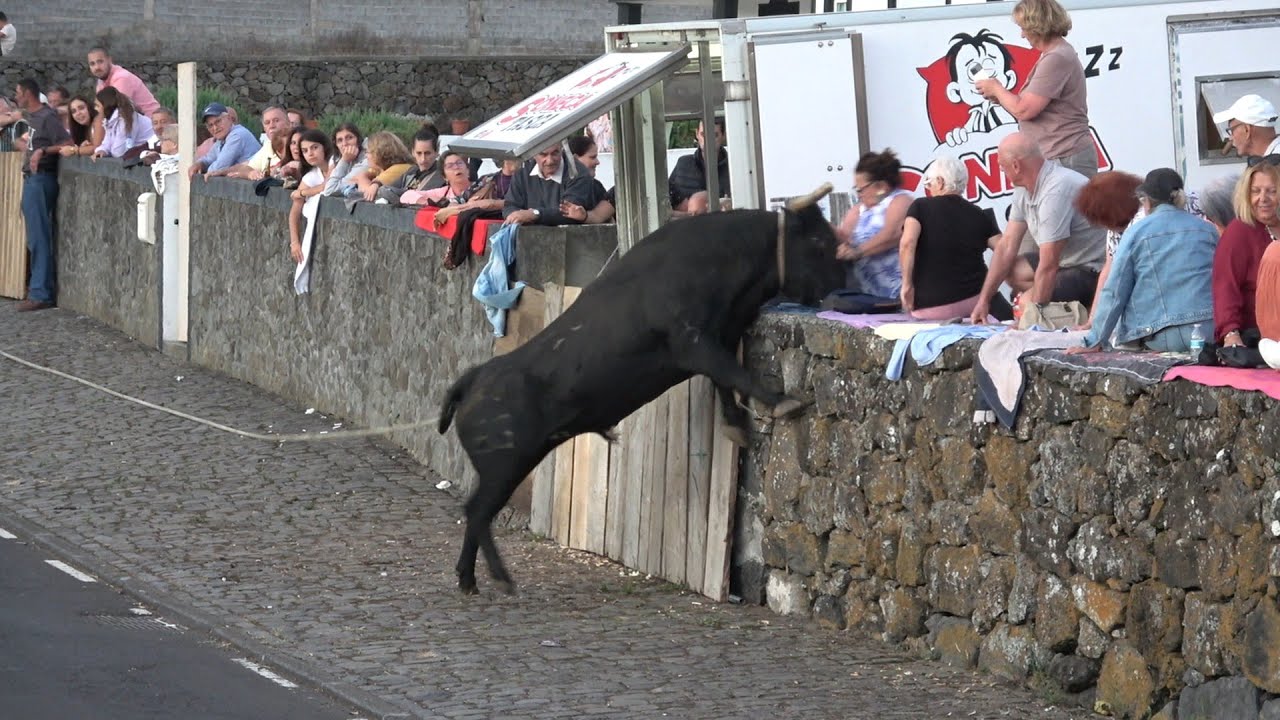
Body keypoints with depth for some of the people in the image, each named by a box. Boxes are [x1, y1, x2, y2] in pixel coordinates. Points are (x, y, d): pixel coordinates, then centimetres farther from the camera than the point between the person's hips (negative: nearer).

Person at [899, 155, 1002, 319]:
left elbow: (907, 243, -17)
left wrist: (907, 284, -10)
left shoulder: (921, 207, 0)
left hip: (930, 307, -2)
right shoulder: (980, 215, 8)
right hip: (974, 303, 3)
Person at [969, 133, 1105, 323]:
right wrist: (984, 300, 3)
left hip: (1095, 270, -10)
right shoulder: (1024, 189, 2)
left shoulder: (1056, 191, -28)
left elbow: (1048, 266, -28)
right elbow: (1007, 247, 6)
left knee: (1027, 303, -23)